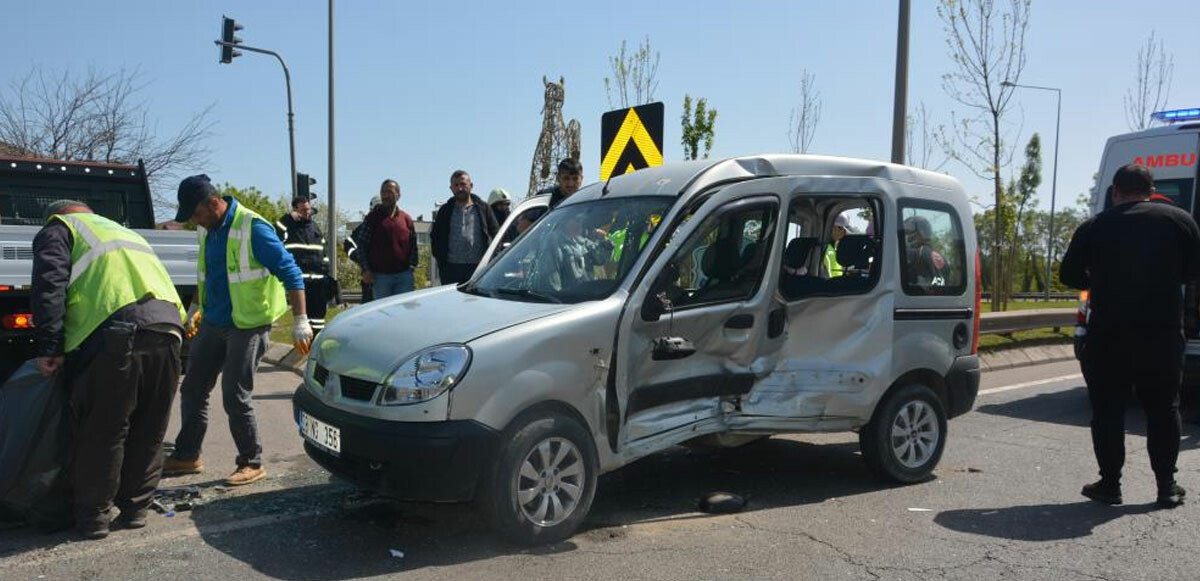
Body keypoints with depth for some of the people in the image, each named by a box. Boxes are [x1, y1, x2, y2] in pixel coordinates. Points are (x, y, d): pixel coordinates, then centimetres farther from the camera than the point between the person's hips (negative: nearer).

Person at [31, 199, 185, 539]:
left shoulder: (59, 229, 19)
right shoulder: (125, 232, 39)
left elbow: (49, 286, 1)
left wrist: (49, 347, -1)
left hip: (116, 331, -6)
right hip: (168, 326, 6)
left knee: (101, 431, 6)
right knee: (149, 431, 16)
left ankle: (93, 516, 16)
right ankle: (135, 508, 27)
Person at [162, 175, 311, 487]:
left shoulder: (253, 228, -19)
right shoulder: (209, 231, 7)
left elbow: (290, 273, -19)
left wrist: (300, 322, -22)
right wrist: (196, 307, 29)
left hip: (248, 325, -8)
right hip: (213, 322, 8)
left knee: (235, 398, -6)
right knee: (192, 390, 13)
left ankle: (252, 464, 9)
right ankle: (186, 455, 28)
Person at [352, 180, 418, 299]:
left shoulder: (406, 219, 9)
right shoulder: (372, 218, 3)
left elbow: (413, 246, 12)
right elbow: (361, 246, 1)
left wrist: (412, 266, 1)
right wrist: (365, 270, -7)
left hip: (404, 275, 1)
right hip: (380, 276, -1)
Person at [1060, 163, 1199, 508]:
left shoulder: (1094, 227, 1)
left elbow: (1069, 275, 3)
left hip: (1108, 335, -1)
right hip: (1163, 333, 1)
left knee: (1108, 409, 7)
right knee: (1163, 408, 12)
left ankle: (1110, 484, 9)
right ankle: (1167, 486, 15)